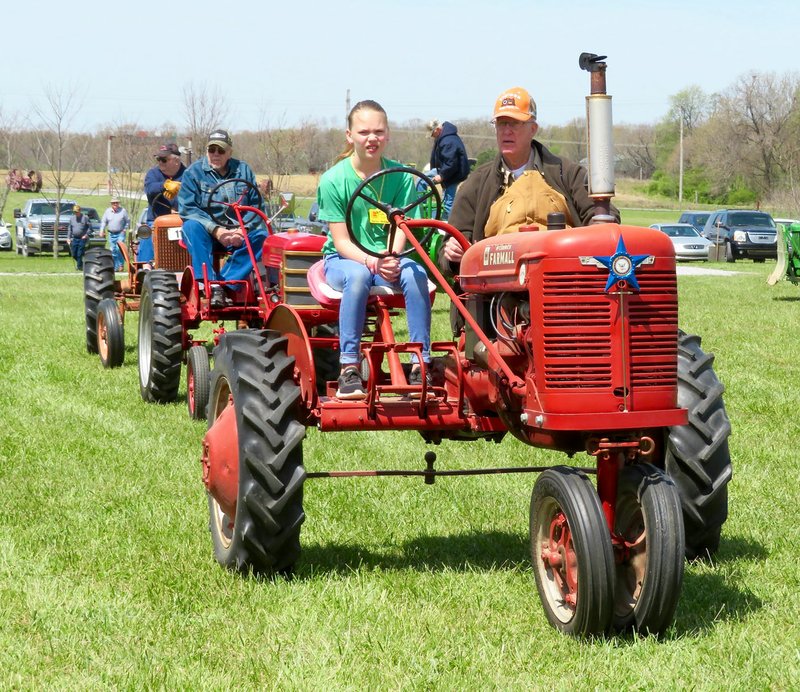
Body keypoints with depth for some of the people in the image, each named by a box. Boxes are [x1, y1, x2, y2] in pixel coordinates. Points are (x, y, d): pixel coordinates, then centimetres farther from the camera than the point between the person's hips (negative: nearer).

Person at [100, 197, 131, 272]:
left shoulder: (123, 211, -3)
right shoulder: (107, 211, 5)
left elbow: (128, 221, 4)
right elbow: (103, 222, 10)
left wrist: (125, 229, -5)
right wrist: (102, 231, 0)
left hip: (120, 233, -4)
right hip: (111, 234, 4)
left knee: (119, 249, -19)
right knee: (113, 251, 6)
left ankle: (121, 265, -8)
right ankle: (115, 267, 13)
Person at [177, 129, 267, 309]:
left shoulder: (243, 170, 8)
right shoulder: (194, 172, 1)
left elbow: (256, 206, 3)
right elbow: (187, 208, -9)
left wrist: (242, 230, -16)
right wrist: (216, 230, -22)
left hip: (238, 233, 2)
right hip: (206, 232, -2)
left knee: (260, 235, -27)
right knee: (192, 226, -34)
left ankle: (227, 281, -35)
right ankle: (208, 281, -45)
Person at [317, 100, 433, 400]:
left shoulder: (401, 177, 1)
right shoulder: (333, 180, -6)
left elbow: (399, 229, -5)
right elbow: (341, 240, -10)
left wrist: (390, 259, -27)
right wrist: (371, 262, -28)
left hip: (387, 261, 2)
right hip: (342, 260, -2)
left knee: (415, 274, -31)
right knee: (358, 275, -37)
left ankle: (420, 365, -29)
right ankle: (349, 369, -36)